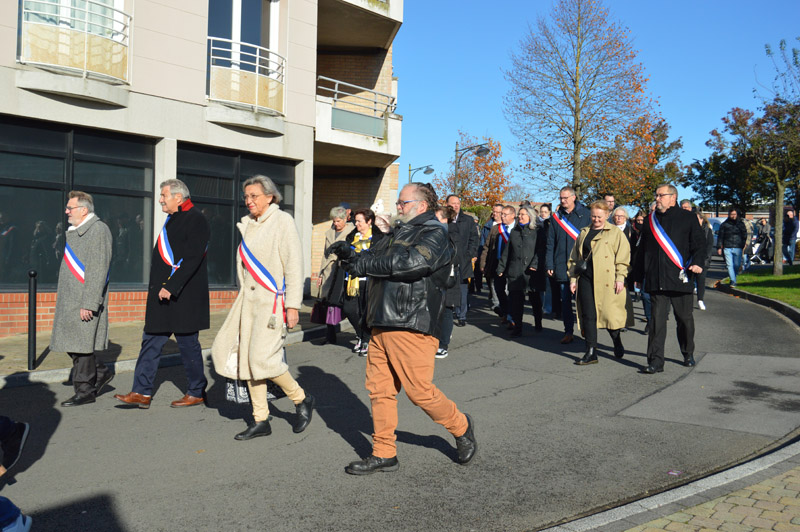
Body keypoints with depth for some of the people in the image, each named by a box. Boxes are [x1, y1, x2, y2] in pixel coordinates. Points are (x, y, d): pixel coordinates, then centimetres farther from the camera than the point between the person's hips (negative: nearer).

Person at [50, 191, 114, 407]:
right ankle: (101, 373, 25)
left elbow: (98, 271, -19)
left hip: (85, 300, -9)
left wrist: (89, 304, -22)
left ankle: (85, 391, 7)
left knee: (81, 344, -3)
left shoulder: (99, 231, -13)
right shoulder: (75, 231, 18)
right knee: (70, 342, 11)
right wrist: (61, 292, 20)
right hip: (70, 300, 9)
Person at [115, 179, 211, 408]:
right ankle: (142, 392, 12)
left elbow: (192, 259, -21)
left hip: (183, 296, -9)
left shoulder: (195, 220, -12)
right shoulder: (174, 219, 17)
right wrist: (158, 287, 17)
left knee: (188, 343, 0)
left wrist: (171, 287, -24)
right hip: (164, 294, 10)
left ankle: (196, 393, 14)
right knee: (151, 341, 7)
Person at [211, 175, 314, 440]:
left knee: (262, 357, -14)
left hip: (273, 299, -8)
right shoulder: (247, 224, 14)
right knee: (247, 358, 6)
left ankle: (302, 399, 10)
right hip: (249, 299, 8)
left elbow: (294, 265, -12)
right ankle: (260, 421, 17)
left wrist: (293, 305, -16)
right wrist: (241, 299, 18)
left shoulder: (283, 221, -7)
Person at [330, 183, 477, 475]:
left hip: (411, 327, -8)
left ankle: (461, 427, 21)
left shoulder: (434, 234, -6)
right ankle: (384, 454, 18)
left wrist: (365, 264, -17)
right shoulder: (400, 233, 22)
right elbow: (375, 256, 25)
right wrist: (350, 254, 5)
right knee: (379, 388, 8)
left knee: (420, 390, -4)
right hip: (382, 326, 8)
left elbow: (413, 262, -24)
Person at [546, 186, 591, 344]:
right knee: (565, 300, 3)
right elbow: (550, 242, 10)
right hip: (562, 265, 2)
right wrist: (550, 264, 4)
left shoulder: (585, 214, 2)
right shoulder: (556, 216, 9)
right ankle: (568, 332, 8)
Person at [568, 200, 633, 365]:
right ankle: (591, 352, 5)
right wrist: (573, 279, 12)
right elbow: (574, 258, 19)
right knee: (588, 315, 0)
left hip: (606, 281, -4)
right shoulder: (584, 233, 17)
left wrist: (620, 278, -9)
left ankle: (617, 343, 27)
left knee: (609, 313, -1)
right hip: (586, 279, 4)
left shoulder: (616, 234, 4)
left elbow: (623, 257, -1)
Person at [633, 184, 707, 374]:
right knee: (657, 319, -4)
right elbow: (642, 249, 17)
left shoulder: (688, 218, 5)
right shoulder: (650, 220, 14)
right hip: (656, 280, 2)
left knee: (684, 319, 10)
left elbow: (699, 243, 3)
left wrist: (697, 262, -15)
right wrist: (638, 275, 15)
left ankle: (688, 354, 31)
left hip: (680, 278, -2)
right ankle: (656, 361, -2)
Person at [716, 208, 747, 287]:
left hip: (738, 248, 1)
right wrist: (719, 247, 2)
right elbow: (720, 236, 8)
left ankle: (733, 278, 23)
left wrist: (743, 245, 5)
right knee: (729, 265, -7)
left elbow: (744, 236, 15)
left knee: (737, 265, 1)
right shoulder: (724, 224, 7)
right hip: (727, 248, -1)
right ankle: (733, 281, -6)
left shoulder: (741, 224, 10)